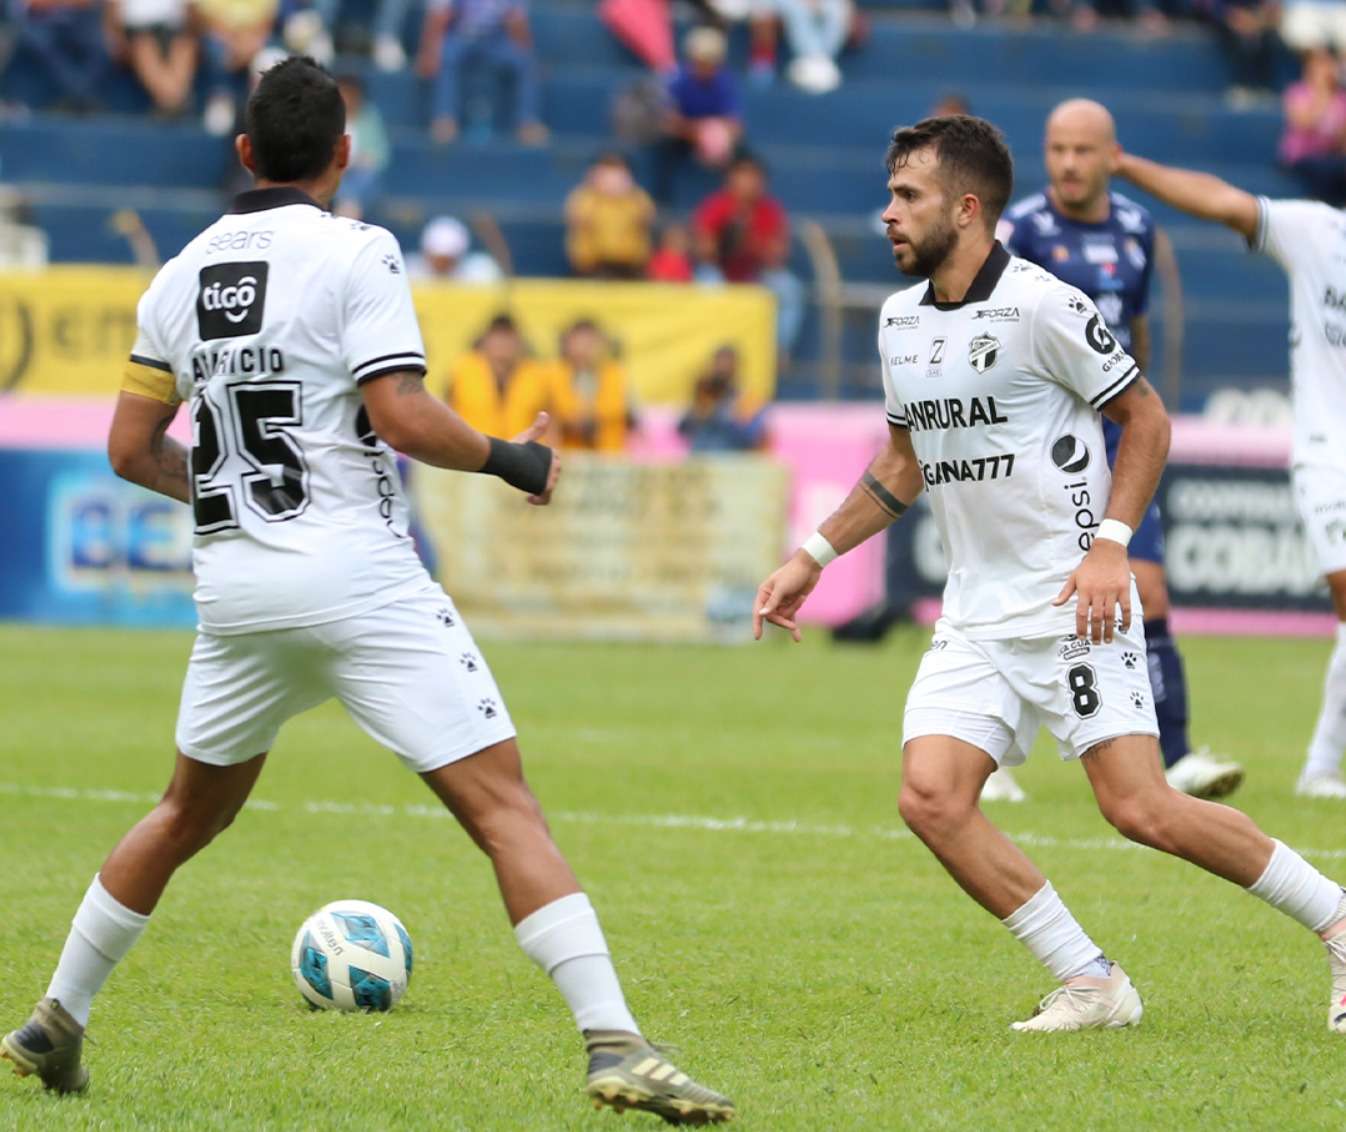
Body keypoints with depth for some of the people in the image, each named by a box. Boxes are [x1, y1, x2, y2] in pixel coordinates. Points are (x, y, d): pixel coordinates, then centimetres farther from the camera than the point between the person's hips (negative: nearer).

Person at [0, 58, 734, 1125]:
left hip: (232, 584, 6)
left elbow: (132, 448, 13)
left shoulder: (185, 272, 11)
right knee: (503, 805, -8)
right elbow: (403, 417, -15)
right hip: (357, 575, -6)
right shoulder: (356, 253, -6)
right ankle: (615, 1045, -19)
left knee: (191, 812, 25)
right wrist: (512, 460, 0)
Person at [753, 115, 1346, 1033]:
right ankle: (1092, 985, -1)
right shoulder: (900, 321, 11)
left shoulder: (1039, 305, -12)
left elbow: (1147, 416, -5)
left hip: (1071, 604, -7)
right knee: (932, 798, -11)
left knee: (1142, 810, -14)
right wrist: (813, 556, 21)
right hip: (975, 614, 7)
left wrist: (1111, 545, -15)